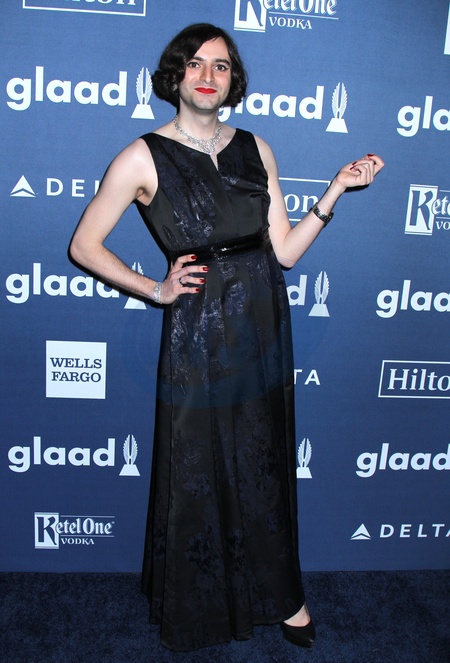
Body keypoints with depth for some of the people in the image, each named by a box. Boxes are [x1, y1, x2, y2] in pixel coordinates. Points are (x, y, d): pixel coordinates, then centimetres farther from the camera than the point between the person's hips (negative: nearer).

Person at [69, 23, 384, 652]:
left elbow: (284, 251, 5)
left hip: (264, 327, 4)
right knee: (198, 475, 11)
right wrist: (156, 289, -7)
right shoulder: (145, 157, -4)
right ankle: (199, 608, 39)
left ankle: (276, 593, 41)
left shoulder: (255, 148, 8)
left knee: (266, 465, 17)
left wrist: (336, 189, -2)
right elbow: (84, 245, 0)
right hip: (199, 335, -3)